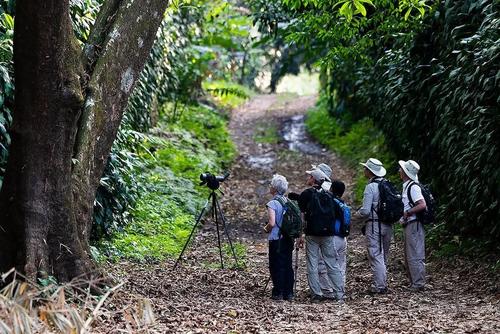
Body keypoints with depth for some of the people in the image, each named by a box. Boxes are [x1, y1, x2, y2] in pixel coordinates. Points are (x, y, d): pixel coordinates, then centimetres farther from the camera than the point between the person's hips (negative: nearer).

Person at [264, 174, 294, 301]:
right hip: (288, 239, 6)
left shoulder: (272, 203, -14)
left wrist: (266, 228, -2)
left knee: (276, 266, 1)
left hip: (276, 239, -6)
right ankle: (289, 293, 13)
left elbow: (272, 223, -21)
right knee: (288, 265, 10)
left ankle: (278, 293, 3)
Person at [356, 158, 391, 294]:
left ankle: (379, 286, -4)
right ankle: (383, 283, 20)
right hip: (387, 225, 7)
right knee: (384, 256, 15)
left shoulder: (370, 187, -15)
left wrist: (358, 213, 3)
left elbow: (365, 211, -18)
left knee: (375, 256, -3)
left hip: (374, 225, -7)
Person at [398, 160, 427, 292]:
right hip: (408, 226, 11)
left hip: (414, 225, -11)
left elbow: (422, 205, -25)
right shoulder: (406, 187, 17)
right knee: (408, 257, 15)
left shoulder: (413, 187, -15)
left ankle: (418, 284, -3)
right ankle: (413, 283, 21)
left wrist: (407, 213, -21)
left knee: (415, 256, -7)